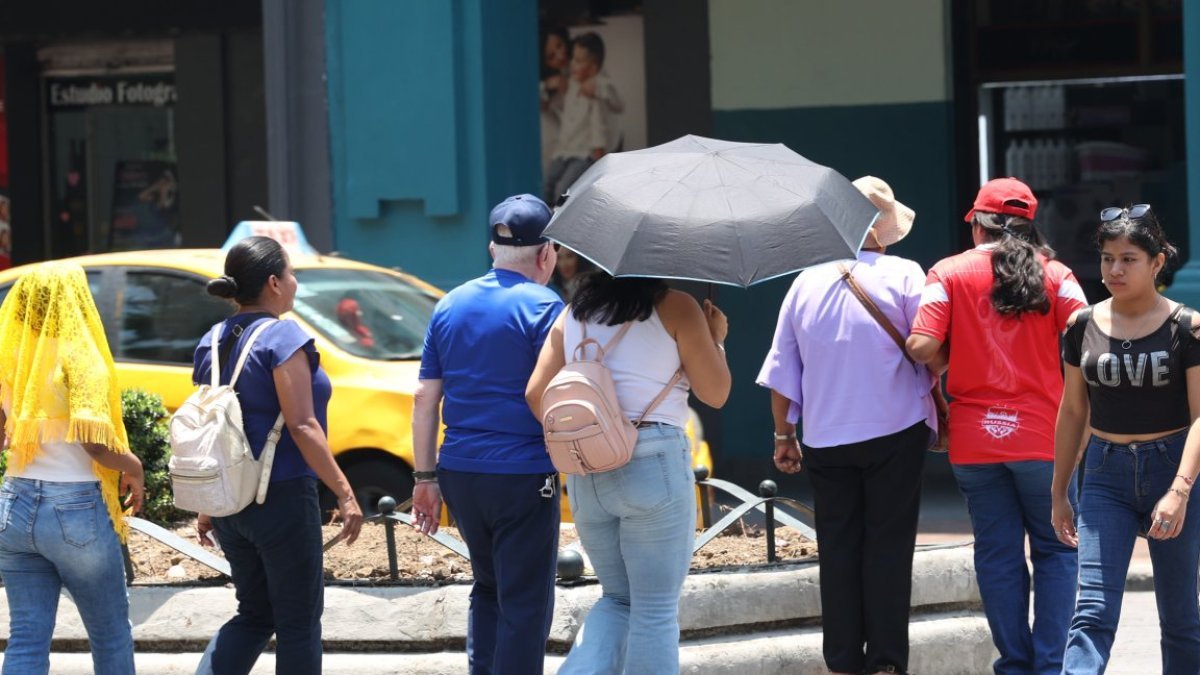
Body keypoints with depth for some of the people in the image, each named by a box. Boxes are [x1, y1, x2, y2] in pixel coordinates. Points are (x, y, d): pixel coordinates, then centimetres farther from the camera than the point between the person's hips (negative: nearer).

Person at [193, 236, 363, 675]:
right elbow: (302, 427, -19)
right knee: (298, 622, 3)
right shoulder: (283, 337, -14)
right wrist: (344, 493, -16)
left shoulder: (212, 344, 9)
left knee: (255, 614, 17)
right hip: (281, 498, -7)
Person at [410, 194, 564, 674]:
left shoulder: (451, 306, 10)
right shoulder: (543, 307, -8)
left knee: (488, 589, 21)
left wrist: (425, 478, 13)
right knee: (524, 603, 0)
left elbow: (425, 397, 9)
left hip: (459, 473, 6)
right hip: (523, 478, -6)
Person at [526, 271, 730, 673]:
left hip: (586, 474, 5)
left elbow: (536, 395, 5)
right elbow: (715, 394, 0)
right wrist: (716, 340, 16)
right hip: (654, 466, -5)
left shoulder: (574, 315, 10)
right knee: (655, 610, 3)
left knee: (619, 599, 18)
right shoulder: (675, 308, -3)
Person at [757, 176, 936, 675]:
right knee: (887, 546, 2)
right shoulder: (904, 276, -6)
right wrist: (931, 398, 10)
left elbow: (781, 372, 6)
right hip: (895, 432, -3)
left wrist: (784, 435, 15)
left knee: (838, 550, 8)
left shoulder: (807, 283, 4)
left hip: (826, 441, 3)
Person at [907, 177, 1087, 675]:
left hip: (973, 440, 1)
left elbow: (922, 348, -11)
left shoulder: (948, 274, 0)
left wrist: (955, 357, 10)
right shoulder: (1054, 275, 0)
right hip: (1042, 436, -1)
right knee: (1055, 550, 9)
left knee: (997, 554, 8)